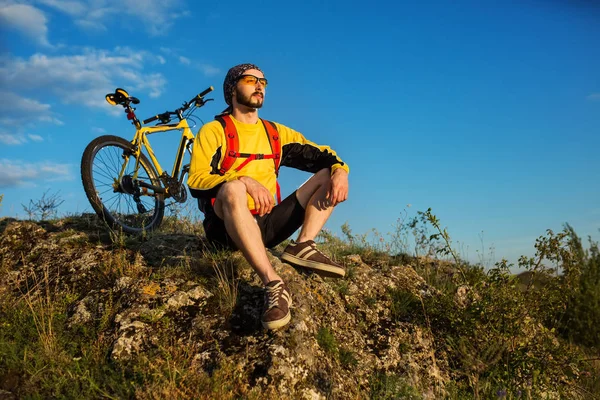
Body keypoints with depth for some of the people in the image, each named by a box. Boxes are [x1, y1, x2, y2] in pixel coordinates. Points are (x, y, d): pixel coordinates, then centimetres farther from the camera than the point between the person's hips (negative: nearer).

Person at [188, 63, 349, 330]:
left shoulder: (276, 133, 17)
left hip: (266, 225, 5)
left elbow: (319, 154, 13)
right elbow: (196, 181, -10)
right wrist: (244, 180, -26)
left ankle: (303, 246, -23)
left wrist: (340, 169, -11)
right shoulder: (215, 130, 3)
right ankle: (273, 285, -42)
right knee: (232, 187, -38)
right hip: (227, 226, -5)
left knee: (328, 175, -1)